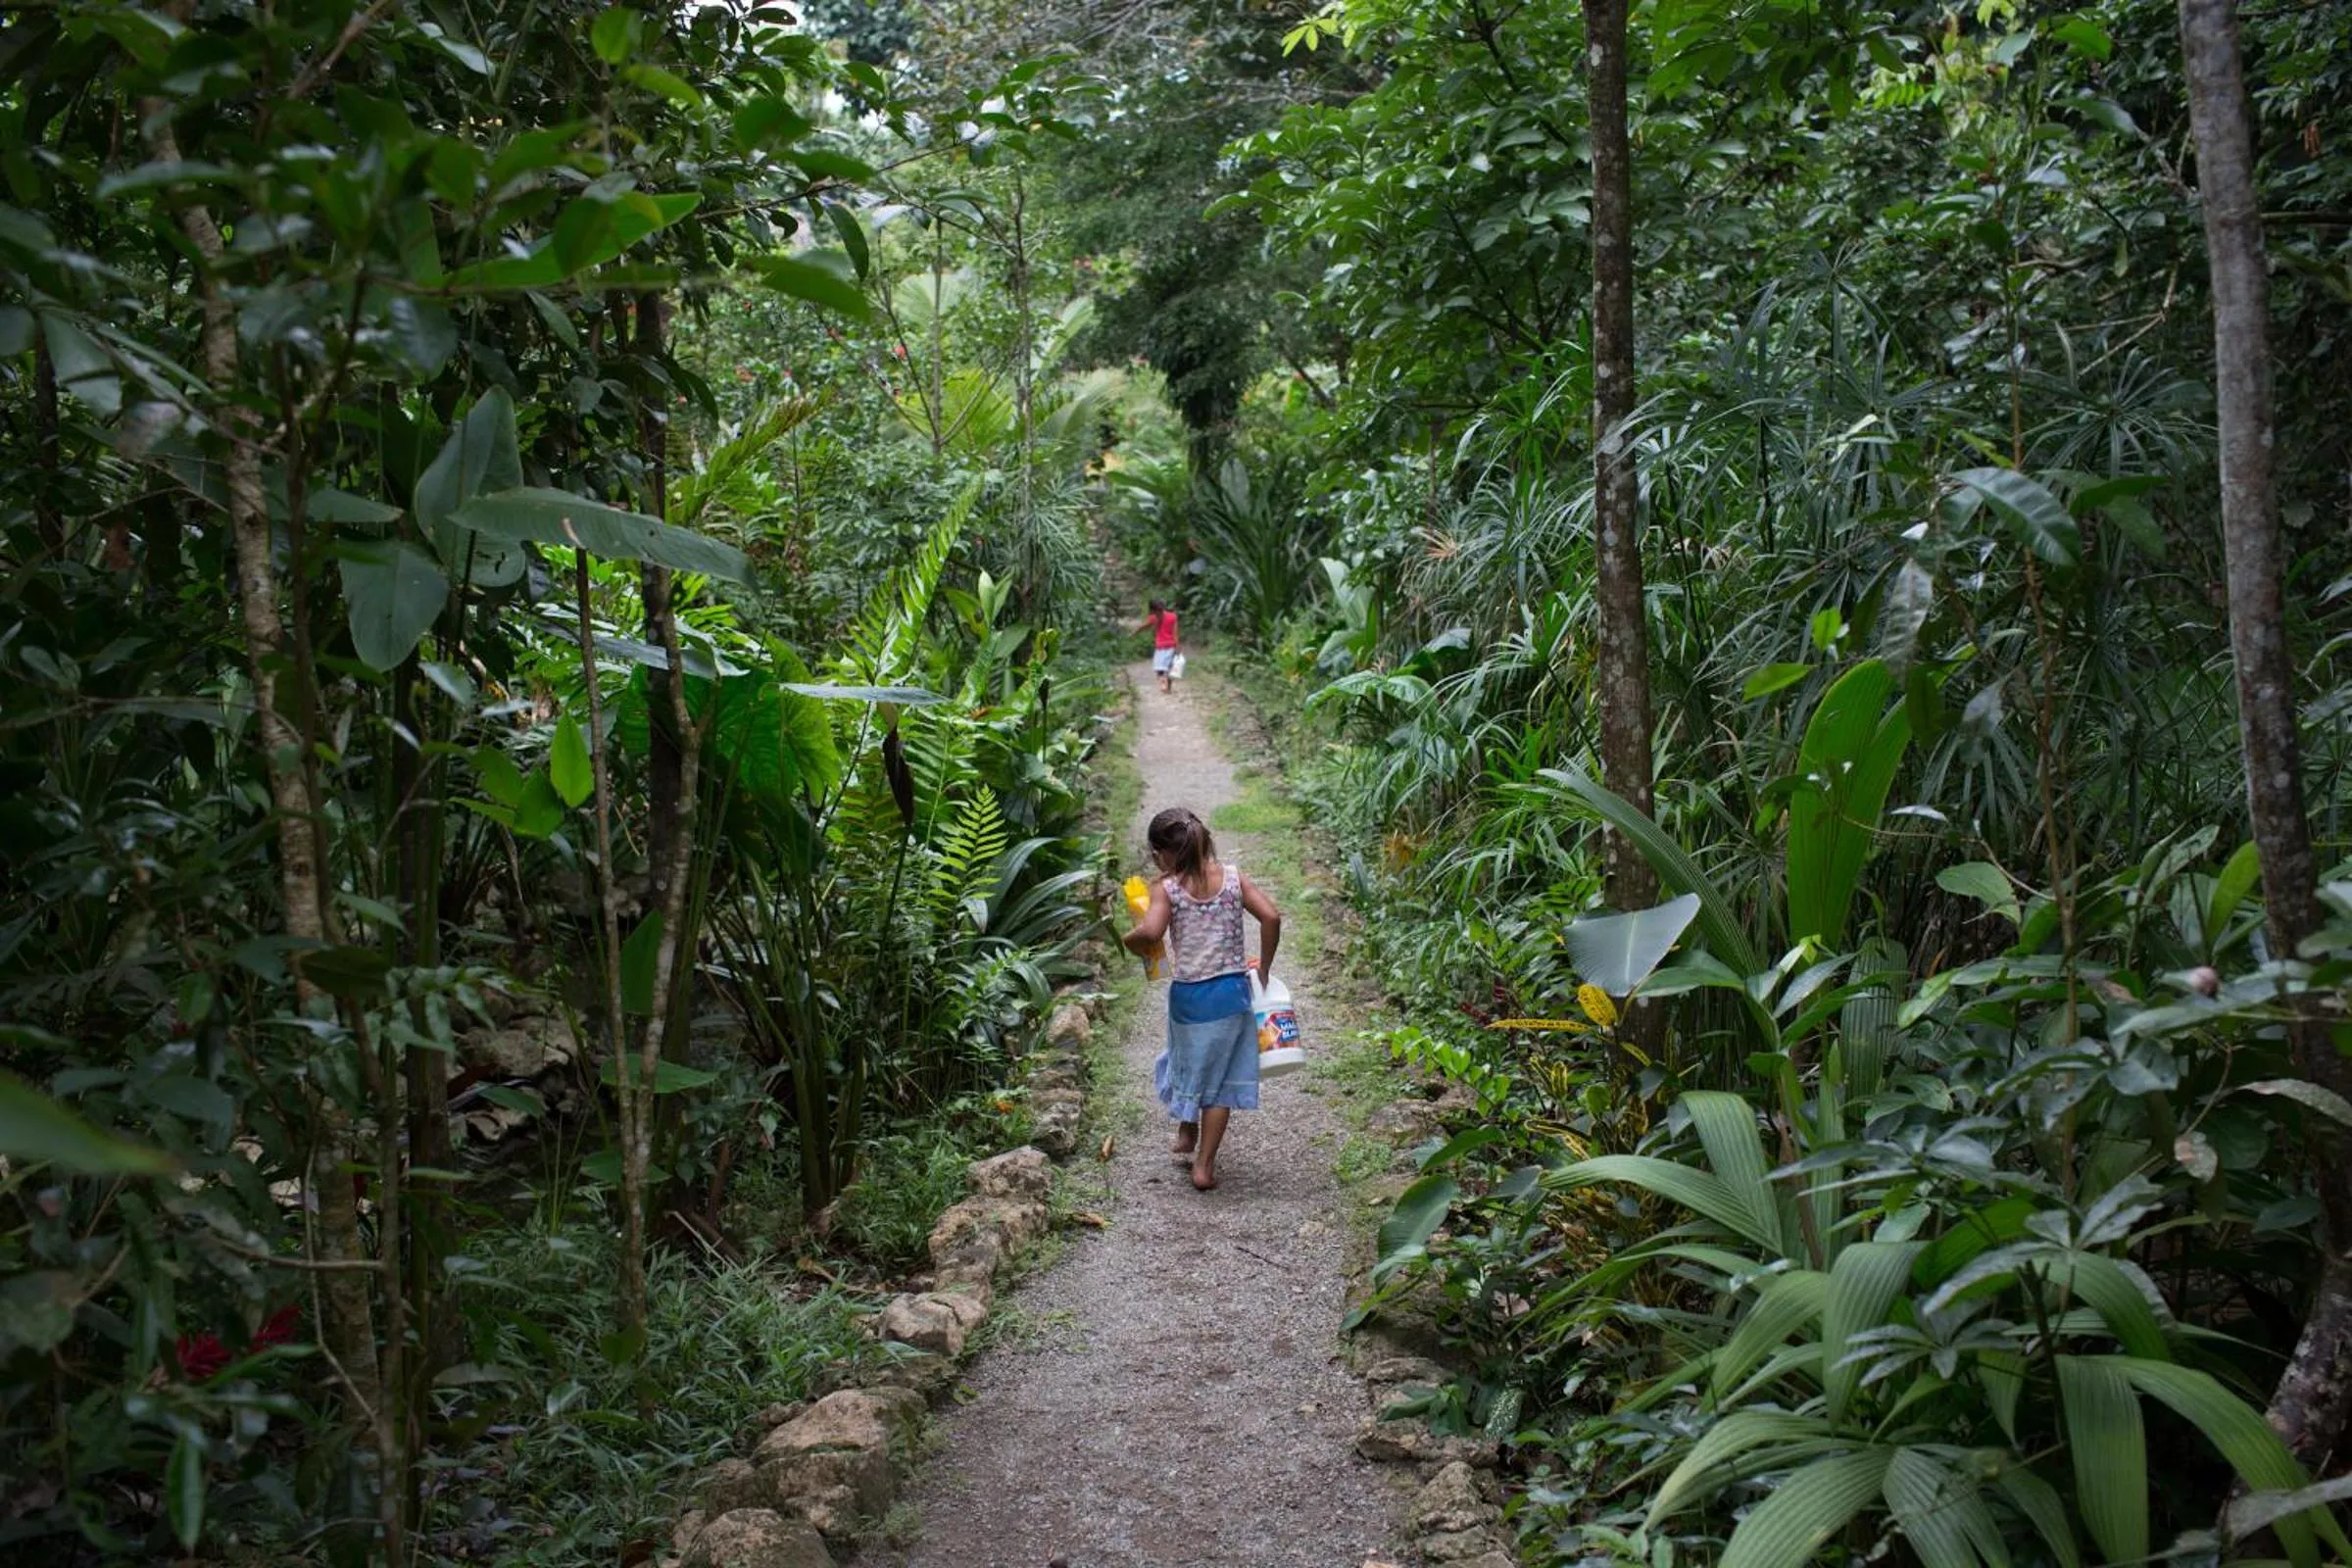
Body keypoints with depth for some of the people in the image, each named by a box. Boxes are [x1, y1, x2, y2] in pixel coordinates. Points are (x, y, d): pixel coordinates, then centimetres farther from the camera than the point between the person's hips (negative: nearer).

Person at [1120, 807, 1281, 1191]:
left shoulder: (1167, 888, -11)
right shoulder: (1232, 876, -3)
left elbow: (1151, 931, -28)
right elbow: (1271, 917, -10)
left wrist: (1131, 940, -6)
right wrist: (1264, 967, 2)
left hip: (1188, 994, -1)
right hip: (1231, 991, 1)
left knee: (1189, 1061, 26)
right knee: (1220, 1076, 13)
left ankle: (1186, 1137, 45)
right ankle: (1204, 1165, 14)